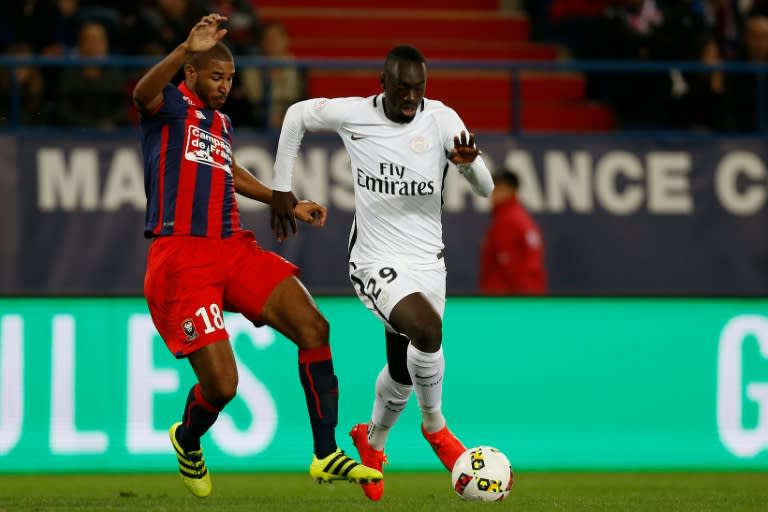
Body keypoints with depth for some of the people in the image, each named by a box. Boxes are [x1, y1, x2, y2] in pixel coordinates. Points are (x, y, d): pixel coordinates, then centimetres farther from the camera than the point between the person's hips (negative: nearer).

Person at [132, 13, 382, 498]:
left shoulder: (221, 123, 21)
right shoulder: (171, 106, -2)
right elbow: (143, 94, -28)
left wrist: (286, 203, 40)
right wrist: (187, 49, -43)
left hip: (234, 248, 7)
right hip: (182, 257, -7)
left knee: (313, 327, -10)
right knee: (221, 385, -13)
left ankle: (326, 455, -5)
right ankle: (187, 441, 23)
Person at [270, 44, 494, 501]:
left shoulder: (441, 120, -8)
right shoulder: (353, 114, -9)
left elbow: (485, 189, -11)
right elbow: (297, 115, 11)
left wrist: (469, 162, -35)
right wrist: (281, 189, 9)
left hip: (427, 262, 3)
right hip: (377, 262, -3)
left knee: (402, 375, 11)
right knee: (427, 328, -31)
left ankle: (372, 442, 45)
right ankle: (435, 425, -5)